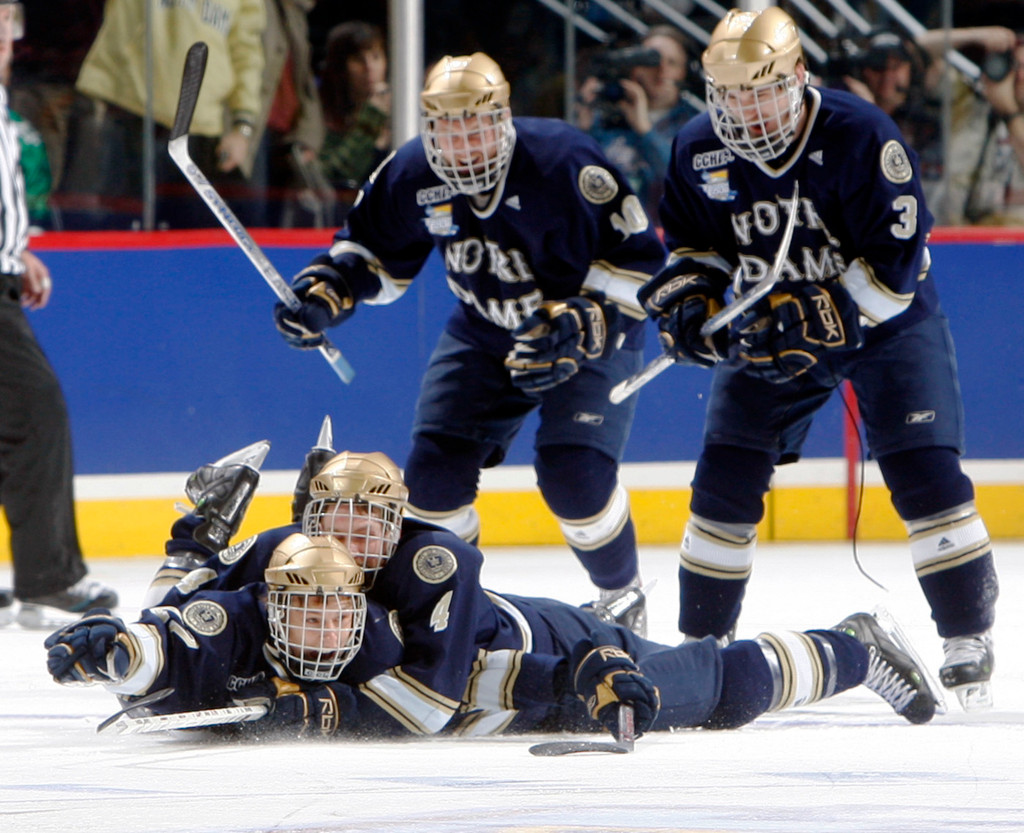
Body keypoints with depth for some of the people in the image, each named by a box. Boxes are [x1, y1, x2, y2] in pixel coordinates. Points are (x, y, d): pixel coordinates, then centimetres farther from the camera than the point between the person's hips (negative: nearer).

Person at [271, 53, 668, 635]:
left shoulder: (563, 164, -30)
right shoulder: (413, 175, -13)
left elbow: (638, 257, -26)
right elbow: (375, 253, 5)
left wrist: (579, 328, -35)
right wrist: (323, 292, -13)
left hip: (591, 333, -5)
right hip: (485, 332, 5)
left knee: (574, 473, -20)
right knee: (435, 467, -5)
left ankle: (623, 598, 6)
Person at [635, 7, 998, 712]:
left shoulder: (859, 135, -24)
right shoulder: (699, 152, -9)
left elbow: (896, 256, -26)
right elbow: (692, 242, 7)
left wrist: (820, 318, -34)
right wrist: (688, 304, -13)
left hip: (885, 319, -4)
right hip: (770, 329, 4)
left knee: (924, 470, -15)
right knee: (726, 478, -3)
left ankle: (969, 637, -4)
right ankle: (701, 640, 11)